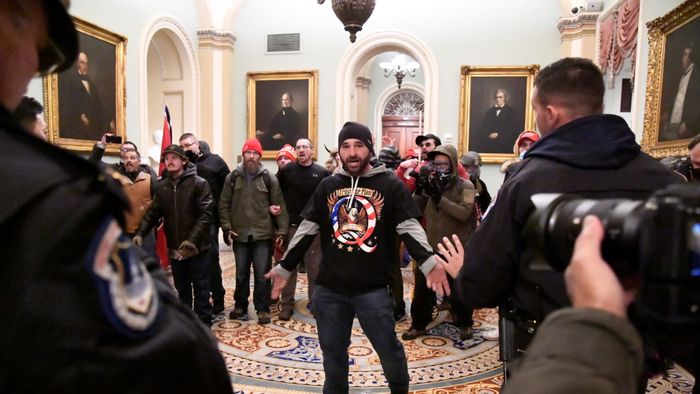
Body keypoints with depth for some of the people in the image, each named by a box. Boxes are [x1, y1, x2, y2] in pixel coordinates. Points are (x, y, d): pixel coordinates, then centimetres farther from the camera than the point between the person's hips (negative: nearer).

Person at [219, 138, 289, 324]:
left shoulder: (269, 178, -1)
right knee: (241, 274, 14)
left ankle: (263, 309, 16)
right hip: (240, 235, 2)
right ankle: (240, 306, 30)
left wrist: (282, 230, -6)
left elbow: (280, 206, -2)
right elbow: (224, 205, 5)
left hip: (263, 234, -2)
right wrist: (227, 227, -4)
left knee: (262, 274, 3)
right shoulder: (232, 177, 3)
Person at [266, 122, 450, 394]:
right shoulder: (327, 186, 6)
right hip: (329, 289, 3)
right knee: (333, 353, 16)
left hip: (374, 289, -2)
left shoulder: (390, 185, -4)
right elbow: (306, 231, 9)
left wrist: (430, 263, -23)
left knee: (389, 349, 10)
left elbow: (410, 229, -8)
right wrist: (284, 268, 9)